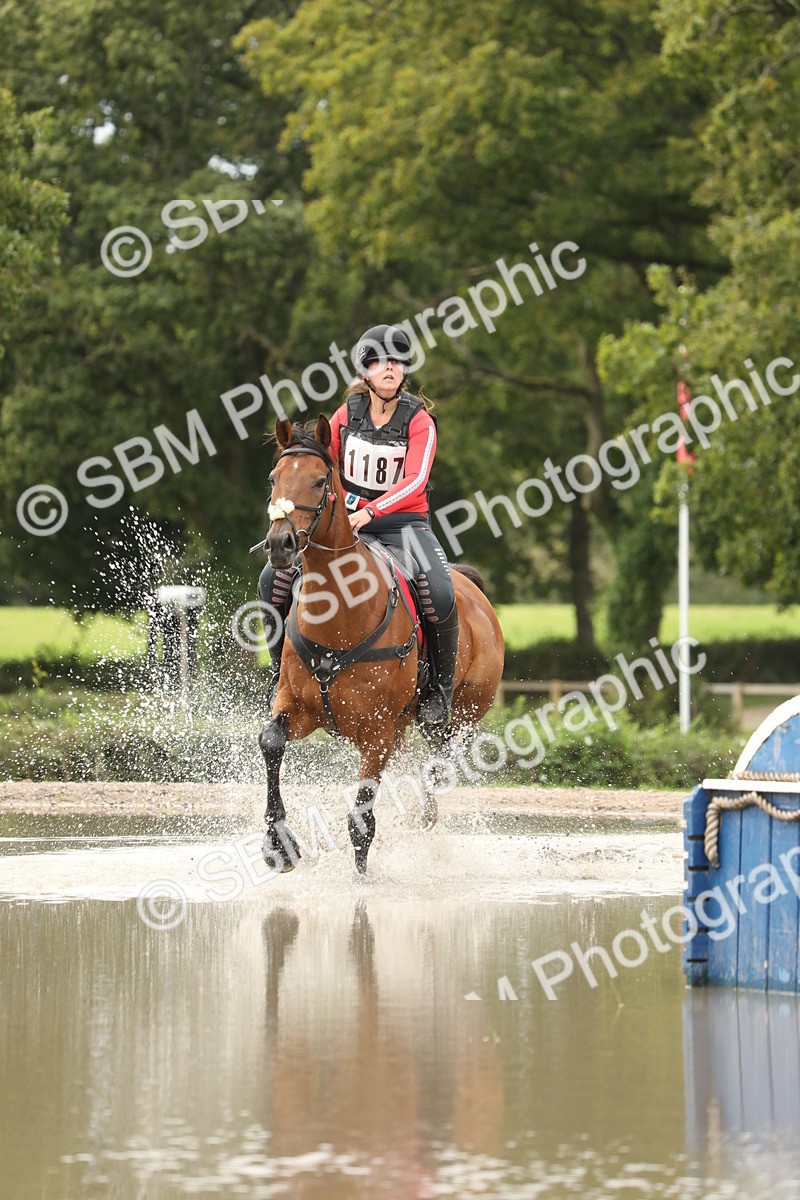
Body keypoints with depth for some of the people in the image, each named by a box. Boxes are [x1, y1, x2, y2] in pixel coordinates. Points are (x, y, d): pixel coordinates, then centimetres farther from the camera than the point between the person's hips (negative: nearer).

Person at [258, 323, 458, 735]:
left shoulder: (418, 420, -7)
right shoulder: (348, 413, 3)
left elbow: (415, 481, -20)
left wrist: (372, 510, -33)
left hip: (403, 522, -3)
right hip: (346, 520, 3)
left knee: (439, 596, -31)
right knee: (273, 579, -16)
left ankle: (441, 687, -9)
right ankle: (282, 669, 3)